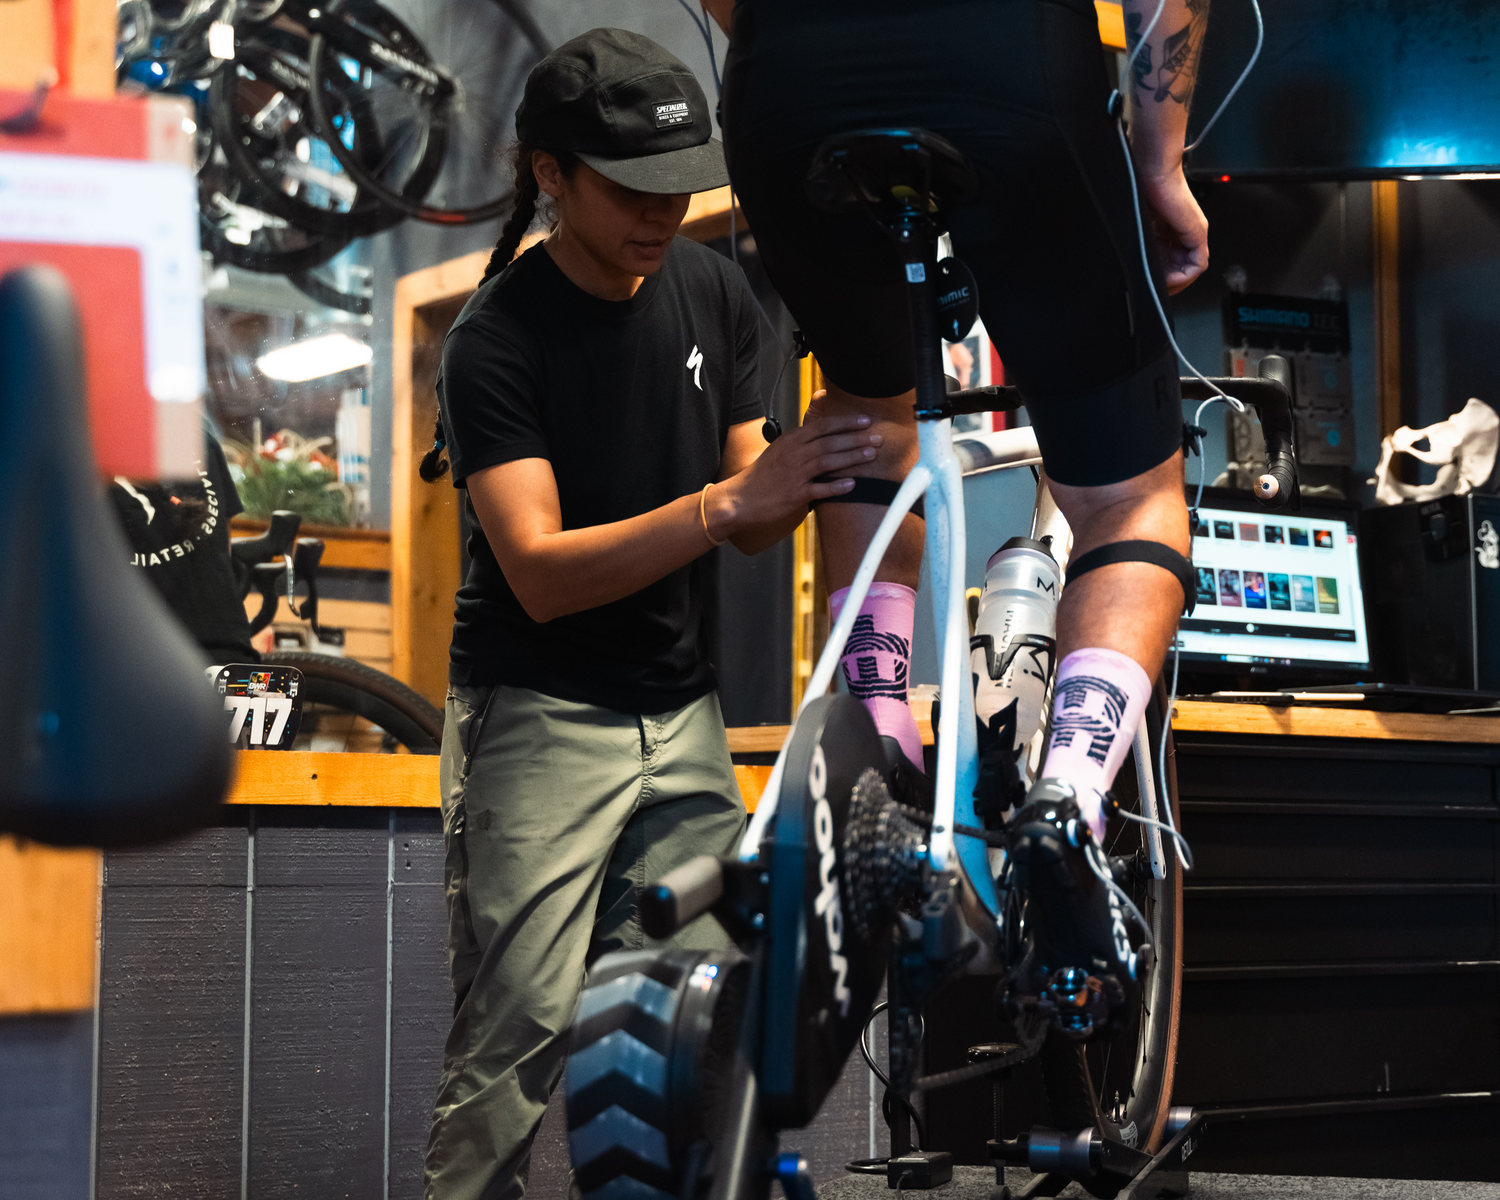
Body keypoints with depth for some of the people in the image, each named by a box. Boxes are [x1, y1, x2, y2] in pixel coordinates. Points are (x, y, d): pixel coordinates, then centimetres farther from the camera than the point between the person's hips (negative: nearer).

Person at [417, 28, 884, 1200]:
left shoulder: (715, 291, 3)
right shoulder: (496, 341, -15)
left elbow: (745, 521, 5)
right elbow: (542, 574, -23)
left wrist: (806, 480, -18)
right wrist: (726, 501, -34)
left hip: (679, 707, 5)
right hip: (540, 711, -5)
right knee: (519, 1036, -10)